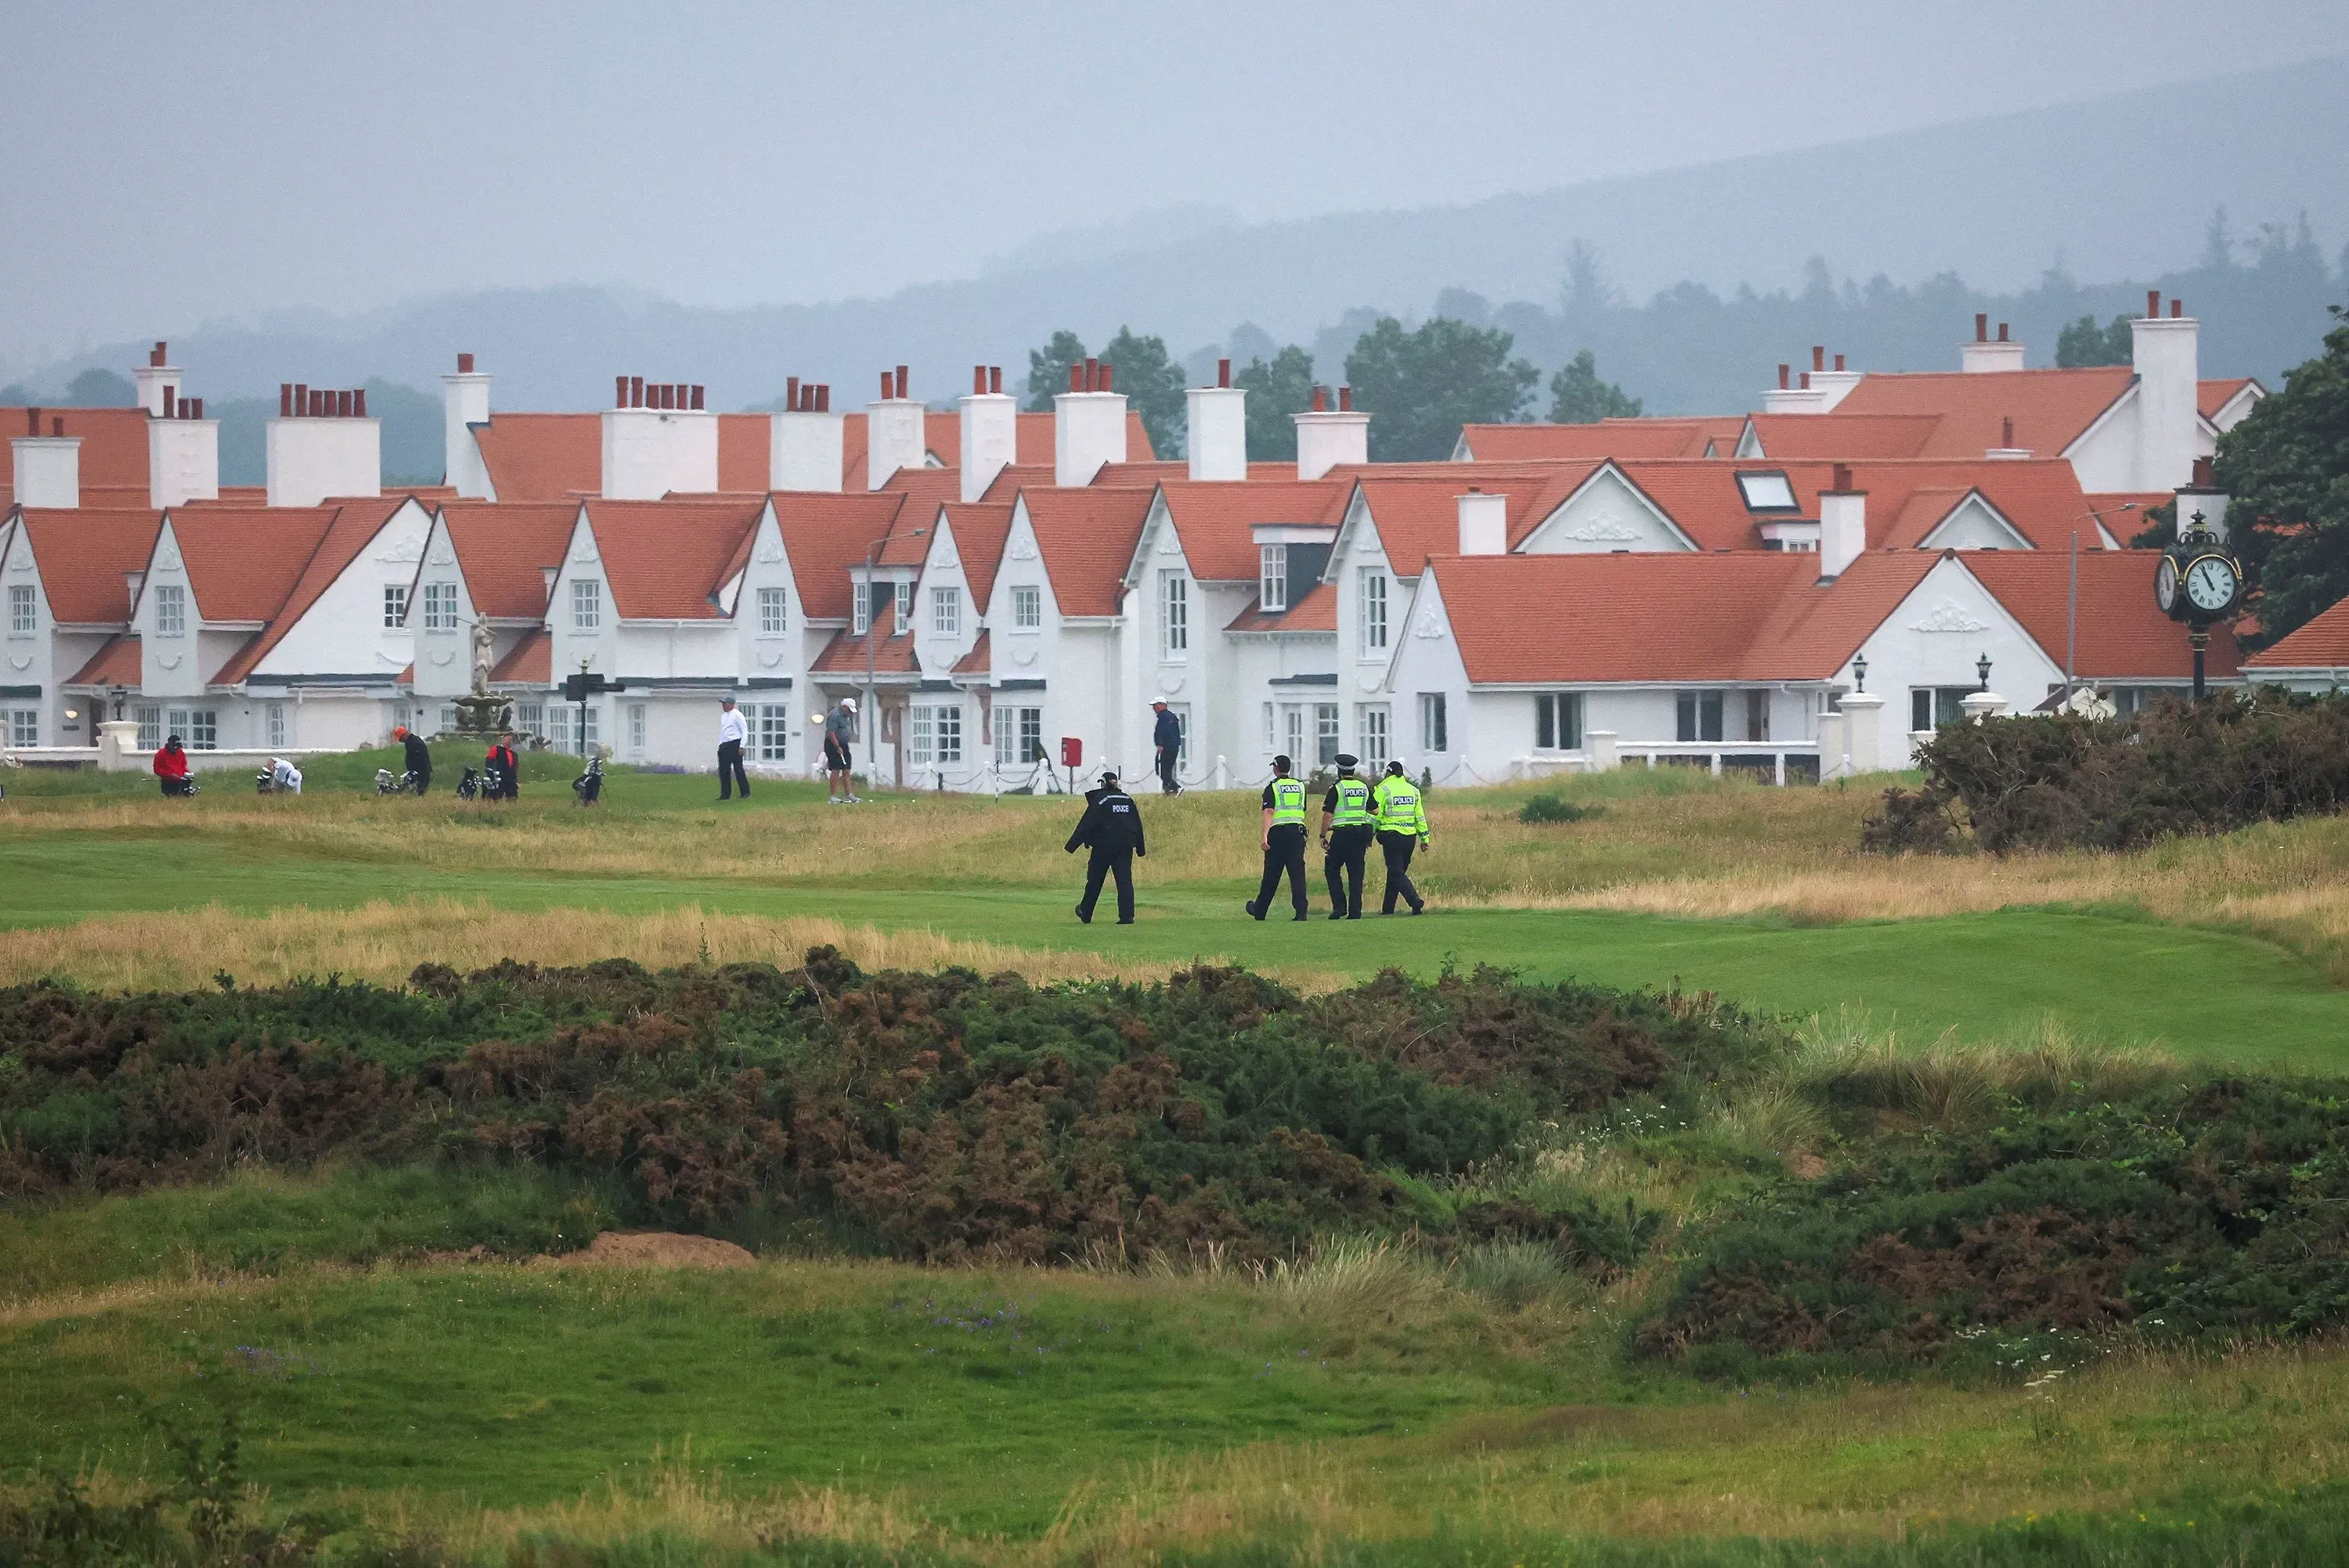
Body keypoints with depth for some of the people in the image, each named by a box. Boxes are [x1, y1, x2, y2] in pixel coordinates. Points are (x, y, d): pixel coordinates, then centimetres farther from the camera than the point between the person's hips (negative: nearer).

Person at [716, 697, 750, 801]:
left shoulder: (737, 715, -7)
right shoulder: (723, 716, 17)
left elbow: (745, 731, -10)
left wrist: (741, 746, -17)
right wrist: (720, 746, 15)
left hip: (735, 745, -8)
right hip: (724, 745, 8)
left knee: (738, 769, -7)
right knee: (723, 771, 4)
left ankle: (746, 793, 1)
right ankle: (725, 795, 8)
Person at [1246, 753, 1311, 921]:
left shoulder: (1273, 787, -4)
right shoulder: (1300, 786, 11)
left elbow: (1269, 812, -14)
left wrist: (1265, 836, -20)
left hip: (1278, 832, -3)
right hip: (1298, 830, 3)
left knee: (1271, 875, 5)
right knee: (1297, 872, -1)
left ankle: (1260, 910, 18)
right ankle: (1302, 911, -12)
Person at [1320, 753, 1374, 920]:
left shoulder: (1336, 789, -6)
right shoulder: (1364, 788, 10)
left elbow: (1328, 815, -9)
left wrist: (1323, 836, -2)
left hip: (1342, 833, -5)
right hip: (1361, 834, 5)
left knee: (1332, 869, 5)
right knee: (1356, 873, 6)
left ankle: (1339, 906, -6)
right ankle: (1355, 911, 2)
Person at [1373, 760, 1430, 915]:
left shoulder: (1383, 790, -5)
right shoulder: (1413, 790, 10)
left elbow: (1376, 814, -7)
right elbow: (1420, 816, 12)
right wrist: (1424, 838, 17)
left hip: (1391, 836, -5)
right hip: (1410, 836, 5)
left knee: (1396, 873, -6)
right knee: (1397, 871, 15)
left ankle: (1415, 900, -26)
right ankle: (1388, 908, 19)